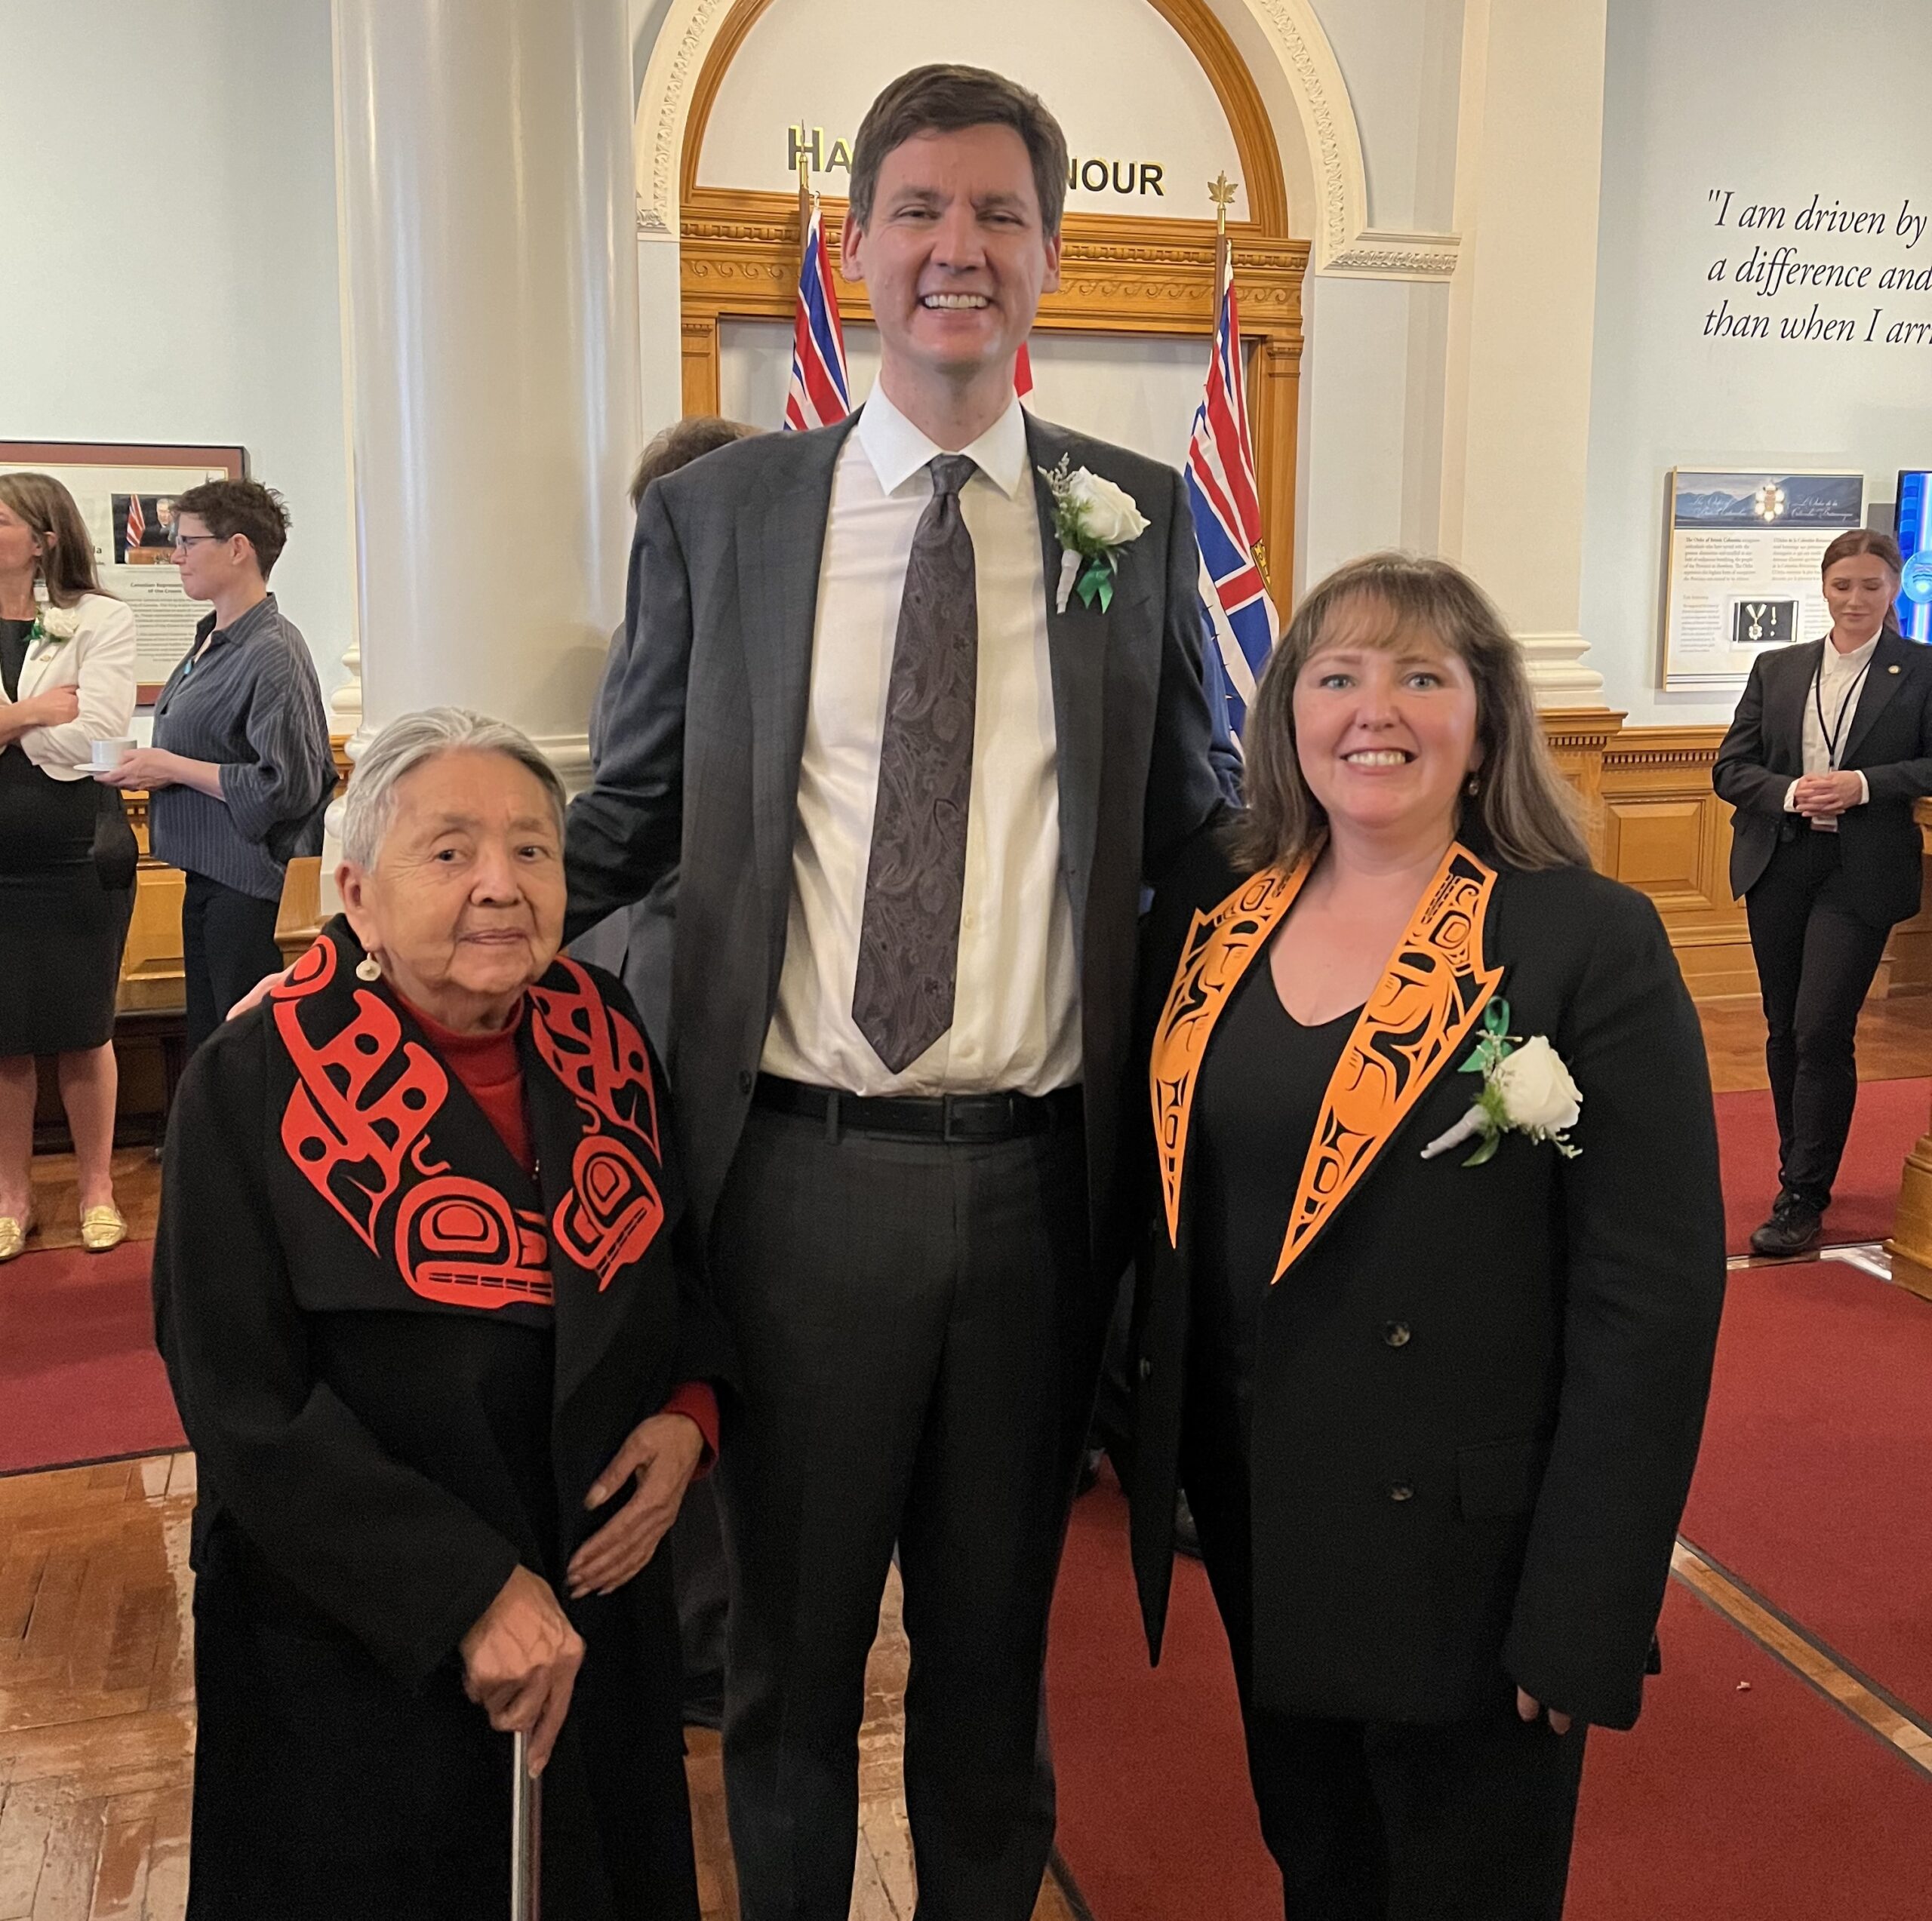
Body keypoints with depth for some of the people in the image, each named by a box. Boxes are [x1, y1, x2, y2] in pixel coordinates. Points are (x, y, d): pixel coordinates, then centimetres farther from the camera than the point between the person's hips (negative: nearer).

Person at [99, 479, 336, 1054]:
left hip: (253, 889, -10)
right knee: (205, 1050, 16)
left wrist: (174, 768, -15)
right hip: (209, 877, 10)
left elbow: (287, 786, -22)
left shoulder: (272, 652, -17)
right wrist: (151, 762, 6)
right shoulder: (212, 639, 11)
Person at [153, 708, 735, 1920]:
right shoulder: (253, 1092, -17)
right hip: (356, 1650, -4)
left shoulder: (604, 1037, -4)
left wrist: (689, 1414, -9)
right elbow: (251, 1411, -18)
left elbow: (684, 1261, 9)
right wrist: (469, 1593, -22)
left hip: (599, 1606, 5)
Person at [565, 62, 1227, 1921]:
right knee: (788, 1645, 17)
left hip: (1038, 1179, 1)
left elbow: (1183, 834, 9)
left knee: (996, 1640, 20)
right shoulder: (713, 514, 1)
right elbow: (629, 813, 6)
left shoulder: (1139, 517, 3)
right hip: (798, 1169, 0)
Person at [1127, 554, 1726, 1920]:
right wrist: (1157, 1445, 6)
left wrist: (1585, 1615, -16)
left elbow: (1653, 1295, -15)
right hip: (1256, 1531, 4)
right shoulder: (1212, 911, 0)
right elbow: (1170, 1207, 11)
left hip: (1467, 1551, -4)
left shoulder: (1590, 941, -14)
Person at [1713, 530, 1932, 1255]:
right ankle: (1803, 1172, 28)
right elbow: (1730, 767, 5)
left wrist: (1864, 785, -18)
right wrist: (1790, 793, -13)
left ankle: (1803, 1199, -2)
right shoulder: (1777, 669, 9)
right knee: (1785, 1031, 11)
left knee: (1822, 1031, -10)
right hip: (1777, 867, 4)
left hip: (1860, 874, -4)